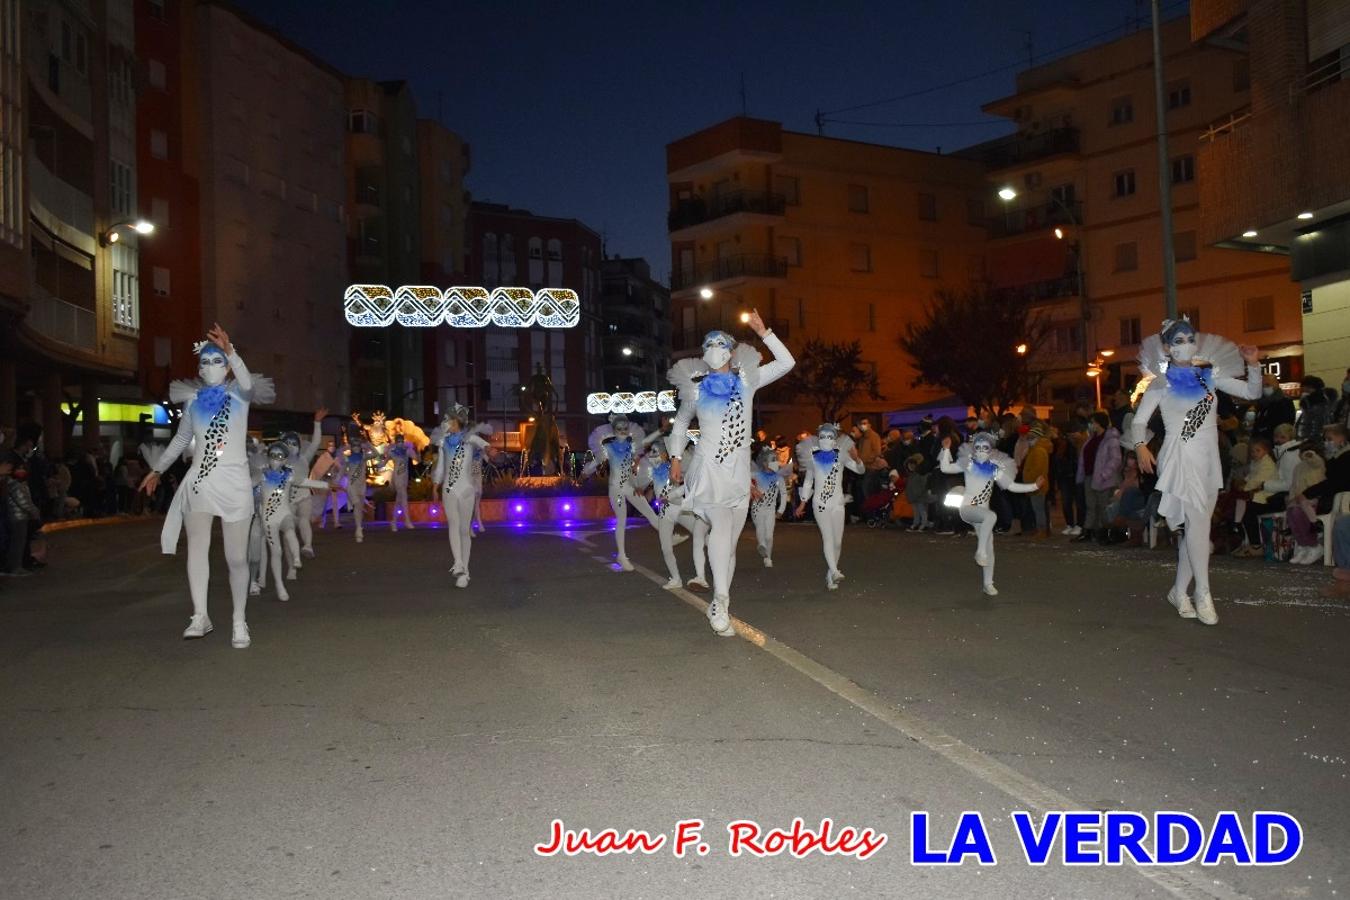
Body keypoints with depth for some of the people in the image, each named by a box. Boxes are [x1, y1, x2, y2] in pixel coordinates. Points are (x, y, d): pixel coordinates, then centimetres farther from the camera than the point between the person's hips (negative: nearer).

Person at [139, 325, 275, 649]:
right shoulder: (193, 398, 12)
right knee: (197, 546, -15)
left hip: (234, 480, -3)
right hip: (199, 480, 3)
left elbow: (250, 385, -24)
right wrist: (157, 470, 21)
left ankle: (239, 622, 7)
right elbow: (181, 439, 22)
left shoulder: (239, 393, 2)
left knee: (237, 557, -2)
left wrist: (230, 352, -32)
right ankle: (200, 616, -14)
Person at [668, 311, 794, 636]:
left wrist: (762, 332, -4)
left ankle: (719, 607, 16)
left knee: (730, 542, 5)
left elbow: (786, 362, 0)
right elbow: (680, 424, 22)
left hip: (739, 472, 2)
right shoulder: (695, 388, 7)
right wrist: (675, 457, 15)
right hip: (708, 469, -2)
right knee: (721, 525, -28)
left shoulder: (746, 380, 7)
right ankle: (721, 599, -29)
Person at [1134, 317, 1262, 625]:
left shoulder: (1210, 375, 10)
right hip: (1180, 458, -5)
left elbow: (1252, 393, 12)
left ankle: (1179, 592, 17)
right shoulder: (1162, 383, 0)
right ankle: (1202, 594, -11)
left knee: (1193, 528, 7)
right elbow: (1140, 419, -1)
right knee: (1197, 522, -16)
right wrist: (1141, 446, -18)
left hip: (1208, 459, 5)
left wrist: (1253, 365, -4)